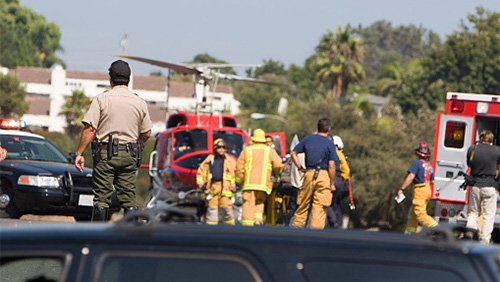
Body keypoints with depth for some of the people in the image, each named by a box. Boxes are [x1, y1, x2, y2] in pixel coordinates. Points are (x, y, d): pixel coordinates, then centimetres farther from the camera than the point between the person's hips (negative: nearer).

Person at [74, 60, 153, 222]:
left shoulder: (102, 99, -4)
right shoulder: (140, 103, 7)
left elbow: (89, 129, -10)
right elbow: (146, 134, 11)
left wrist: (79, 153, -6)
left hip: (105, 154, -3)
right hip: (129, 156, 3)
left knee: (102, 199, -1)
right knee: (129, 200, 6)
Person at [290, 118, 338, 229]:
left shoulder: (307, 139, 8)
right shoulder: (330, 144, -4)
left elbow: (293, 153, 9)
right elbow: (331, 166, -9)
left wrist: (300, 168, 12)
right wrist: (332, 183, -3)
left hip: (309, 174, 4)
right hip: (324, 175, -4)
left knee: (304, 205, 12)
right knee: (320, 207, -2)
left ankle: (296, 226, 14)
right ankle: (315, 229, -6)